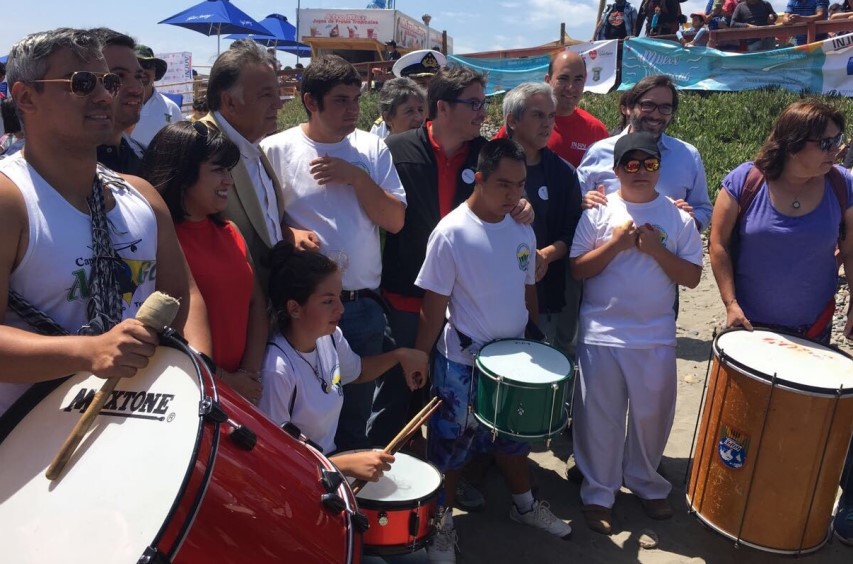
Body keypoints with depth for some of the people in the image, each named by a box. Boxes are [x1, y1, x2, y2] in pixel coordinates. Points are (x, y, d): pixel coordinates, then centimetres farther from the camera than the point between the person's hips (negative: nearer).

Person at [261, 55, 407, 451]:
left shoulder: (372, 149, 3)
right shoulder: (276, 150, -5)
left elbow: (395, 221, -2)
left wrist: (356, 177, -14)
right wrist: (289, 233, -18)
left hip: (363, 306, 3)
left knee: (356, 418, 19)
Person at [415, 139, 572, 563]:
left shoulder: (523, 230, 0)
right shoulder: (451, 233, -18)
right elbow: (434, 304, -15)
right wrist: (419, 358, -11)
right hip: (462, 362, -5)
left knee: (513, 435, 23)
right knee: (450, 444, 10)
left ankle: (524, 504, 46)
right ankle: (442, 523, 31)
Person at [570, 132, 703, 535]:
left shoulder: (677, 217, 1)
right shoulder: (598, 213, -2)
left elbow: (692, 277, -2)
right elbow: (577, 270, -4)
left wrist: (656, 249, -15)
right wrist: (615, 243, -16)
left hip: (657, 338, 2)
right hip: (601, 335, -1)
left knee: (653, 415, 15)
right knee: (600, 419, 8)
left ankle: (646, 484, 39)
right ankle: (598, 494, 26)